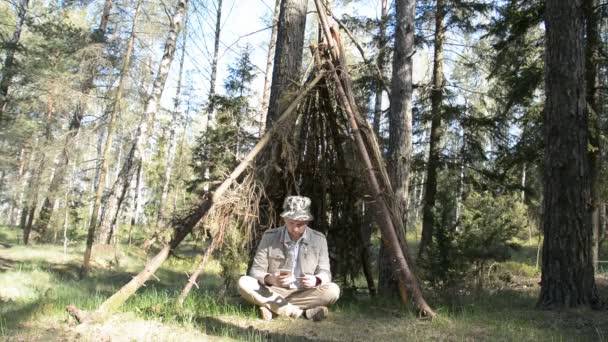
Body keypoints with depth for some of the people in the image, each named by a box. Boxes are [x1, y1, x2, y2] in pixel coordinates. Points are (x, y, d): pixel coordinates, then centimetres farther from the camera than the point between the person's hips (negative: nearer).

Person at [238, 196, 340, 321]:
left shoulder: (318, 239, -3)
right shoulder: (270, 237, -5)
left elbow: (325, 272, -4)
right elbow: (256, 270, -6)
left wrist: (316, 280, -29)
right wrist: (269, 279, -30)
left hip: (304, 293, 0)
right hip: (273, 292, 0)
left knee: (333, 291, -27)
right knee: (244, 283, -27)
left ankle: (272, 307, -26)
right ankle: (302, 312, -29)